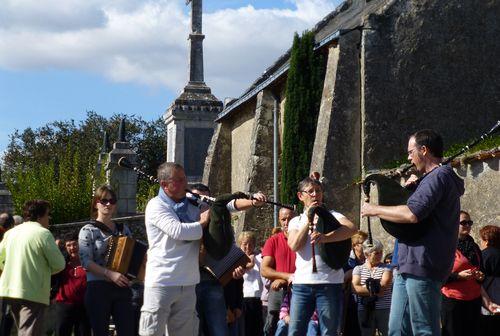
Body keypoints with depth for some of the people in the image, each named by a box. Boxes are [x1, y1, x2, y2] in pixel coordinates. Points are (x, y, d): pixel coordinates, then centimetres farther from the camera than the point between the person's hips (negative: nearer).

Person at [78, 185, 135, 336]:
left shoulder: (123, 229, 14)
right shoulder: (88, 230, 0)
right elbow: (86, 262, -11)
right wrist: (110, 274, -21)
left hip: (122, 288, 4)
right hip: (98, 289, -4)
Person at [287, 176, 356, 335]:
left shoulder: (332, 216, 8)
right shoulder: (296, 221, 17)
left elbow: (351, 229, -13)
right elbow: (295, 246, -1)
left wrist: (325, 238, -28)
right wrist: (308, 221, -3)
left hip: (330, 282, -2)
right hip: (302, 283, 2)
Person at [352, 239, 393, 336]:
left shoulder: (386, 268, 10)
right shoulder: (358, 269, 11)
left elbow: (384, 285, -7)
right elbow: (355, 288, -4)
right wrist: (374, 292, -10)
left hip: (384, 310, -1)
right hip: (364, 311, 1)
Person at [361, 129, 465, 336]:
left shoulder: (439, 176, -11)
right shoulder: (436, 177, 23)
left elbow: (412, 214, -22)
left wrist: (374, 210, -9)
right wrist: (412, 187, 16)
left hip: (422, 266, -10)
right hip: (409, 266, 10)